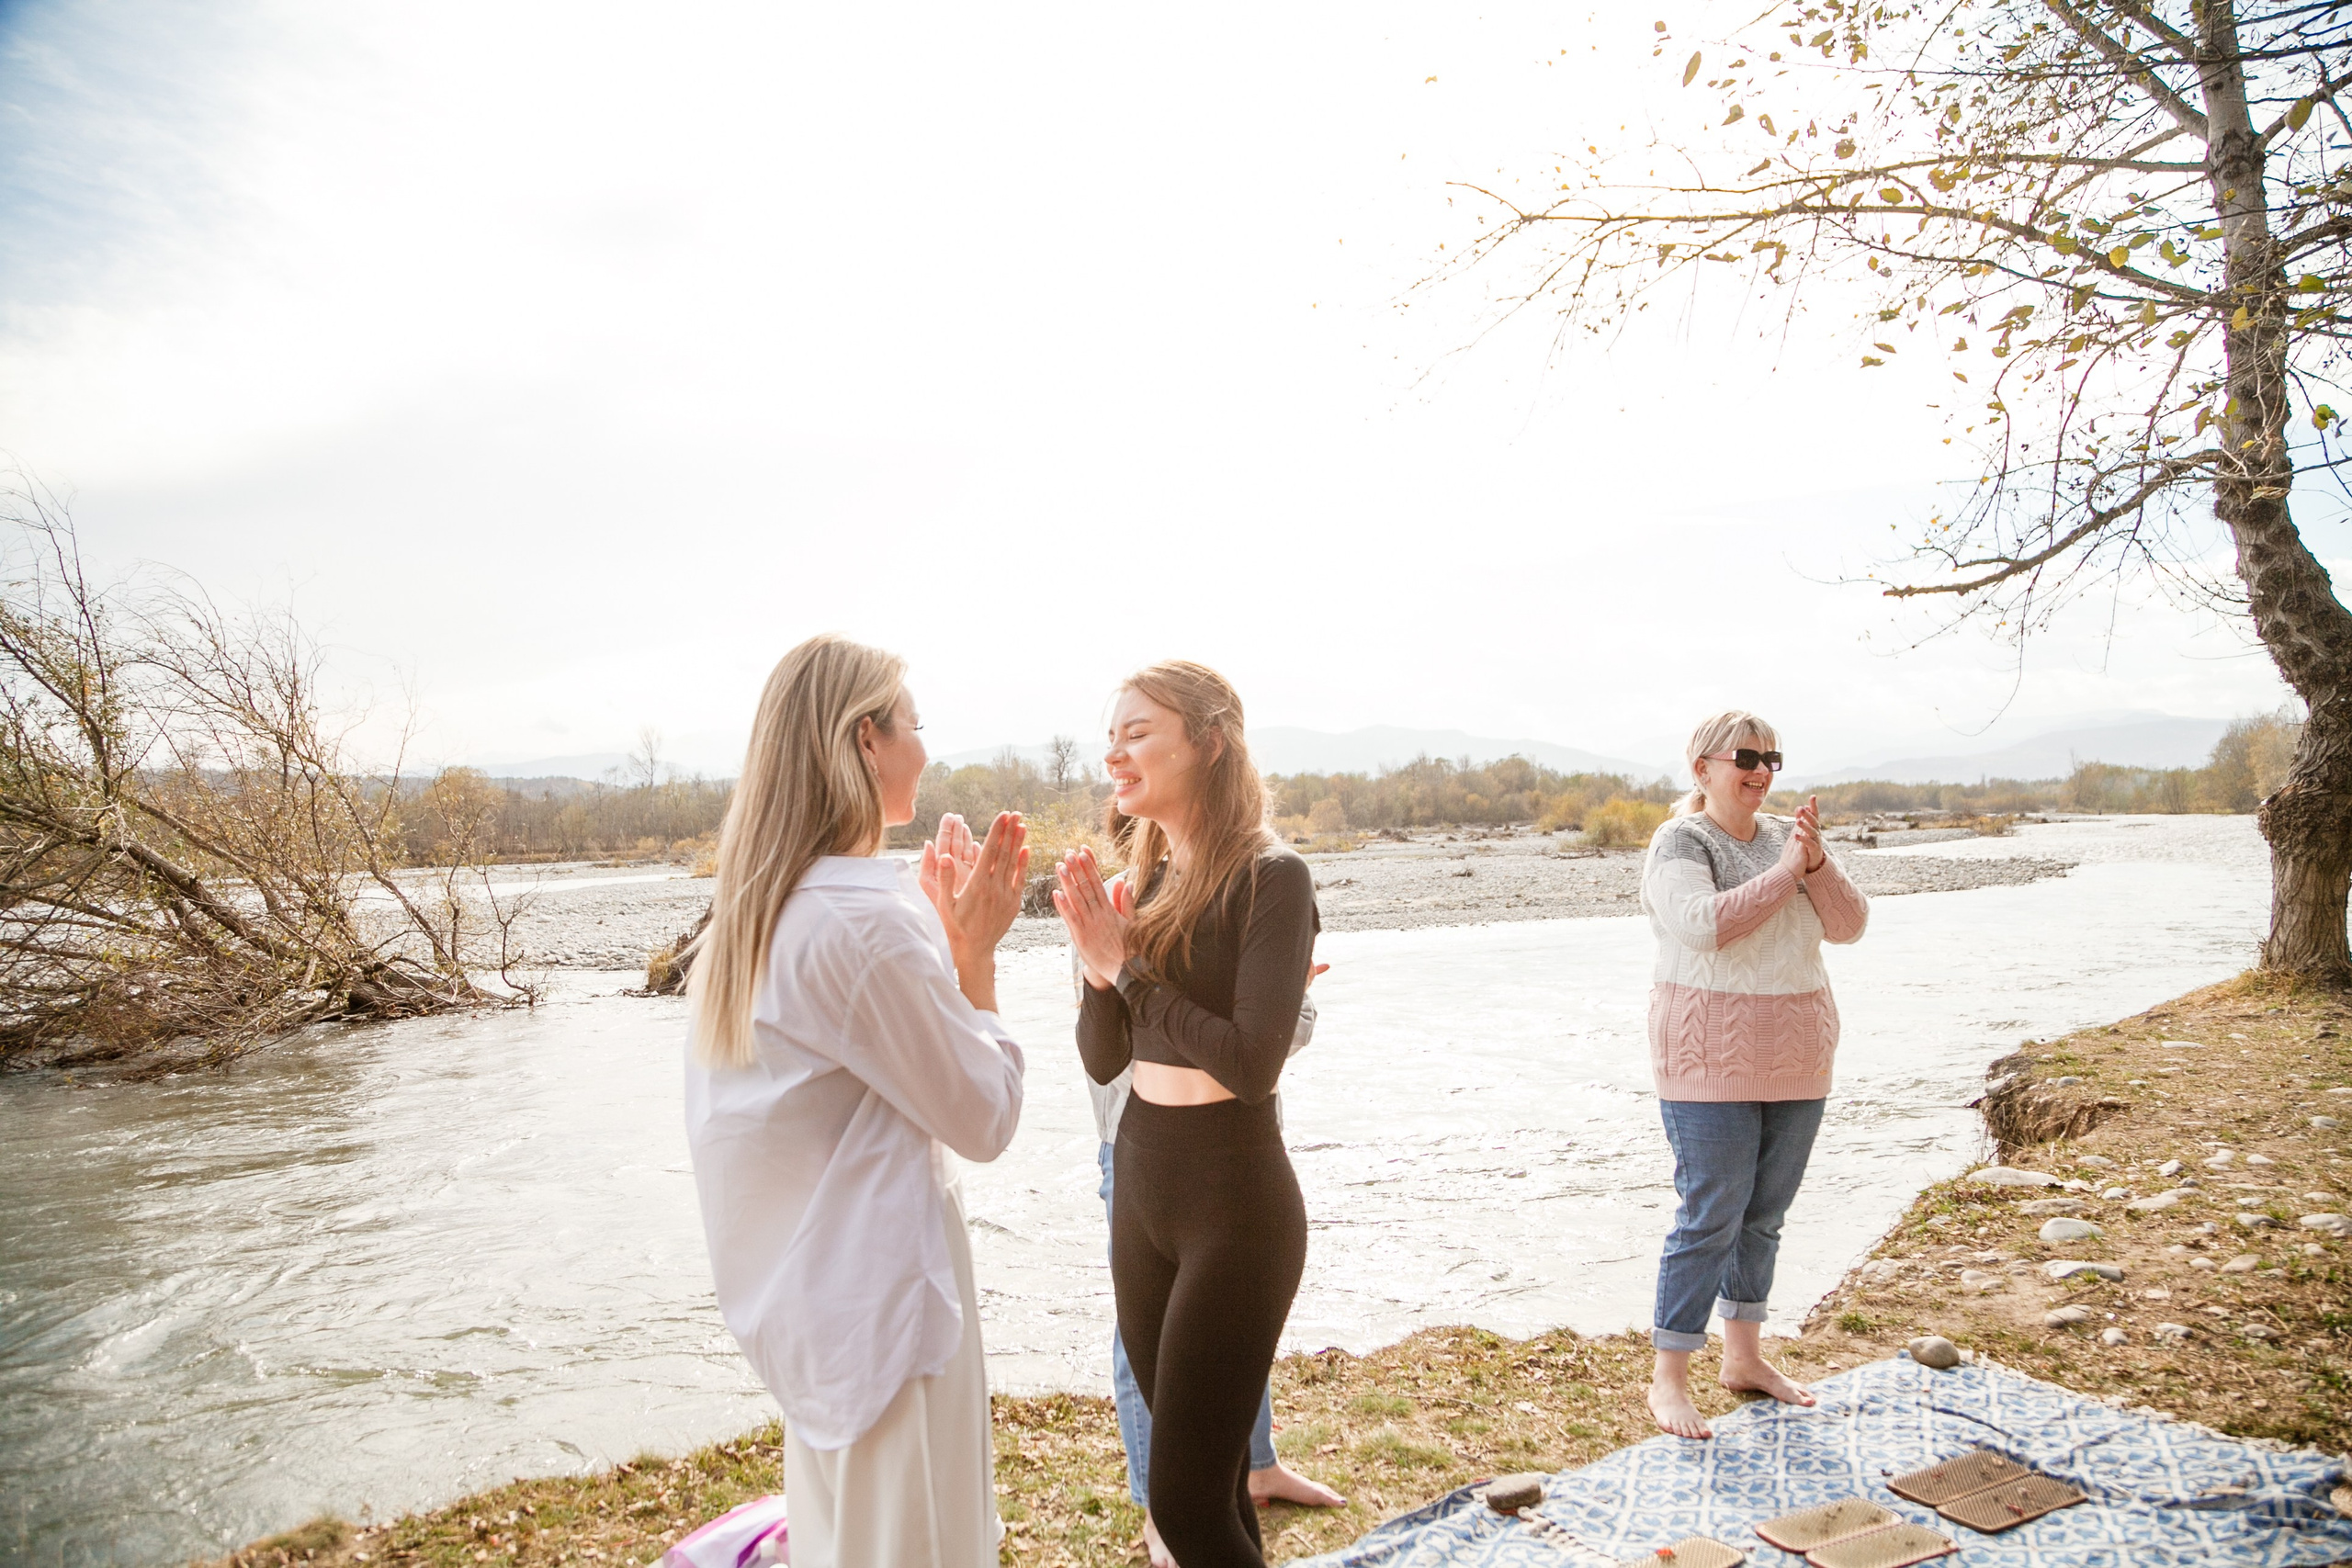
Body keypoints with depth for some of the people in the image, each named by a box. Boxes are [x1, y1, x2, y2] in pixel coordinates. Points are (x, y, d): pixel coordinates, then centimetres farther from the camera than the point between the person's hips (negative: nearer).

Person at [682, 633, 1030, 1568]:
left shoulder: (757, 906, 4)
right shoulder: (865, 919, -25)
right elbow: (985, 1119, -16)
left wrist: (945, 930, 7)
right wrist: (974, 951, -8)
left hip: (800, 1285, 10)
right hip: (880, 1290, -10)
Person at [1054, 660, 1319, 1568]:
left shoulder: (1270, 878, -14)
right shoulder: (1143, 880, 6)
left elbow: (1253, 1061, -21)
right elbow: (1104, 1060, 7)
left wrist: (1126, 964, -16)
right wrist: (1095, 962, -10)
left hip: (1234, 1198, -7)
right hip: (1139, 1186, 7)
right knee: (1213, 1474, 18)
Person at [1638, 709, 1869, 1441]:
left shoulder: (1787, 836, 9)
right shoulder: (1680, 842, -9)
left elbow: (1849, 923, 2)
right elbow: (1704, 923, -25)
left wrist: (1816, 862, -14)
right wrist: (1785, 872, -20)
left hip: (1794, 1063, 6)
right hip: (1712, 1064, -6)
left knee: (1764, 1215, 15)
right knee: (1710, 1218, -5)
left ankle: (1745, 1356, 30)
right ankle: (1668, 1380, 6)